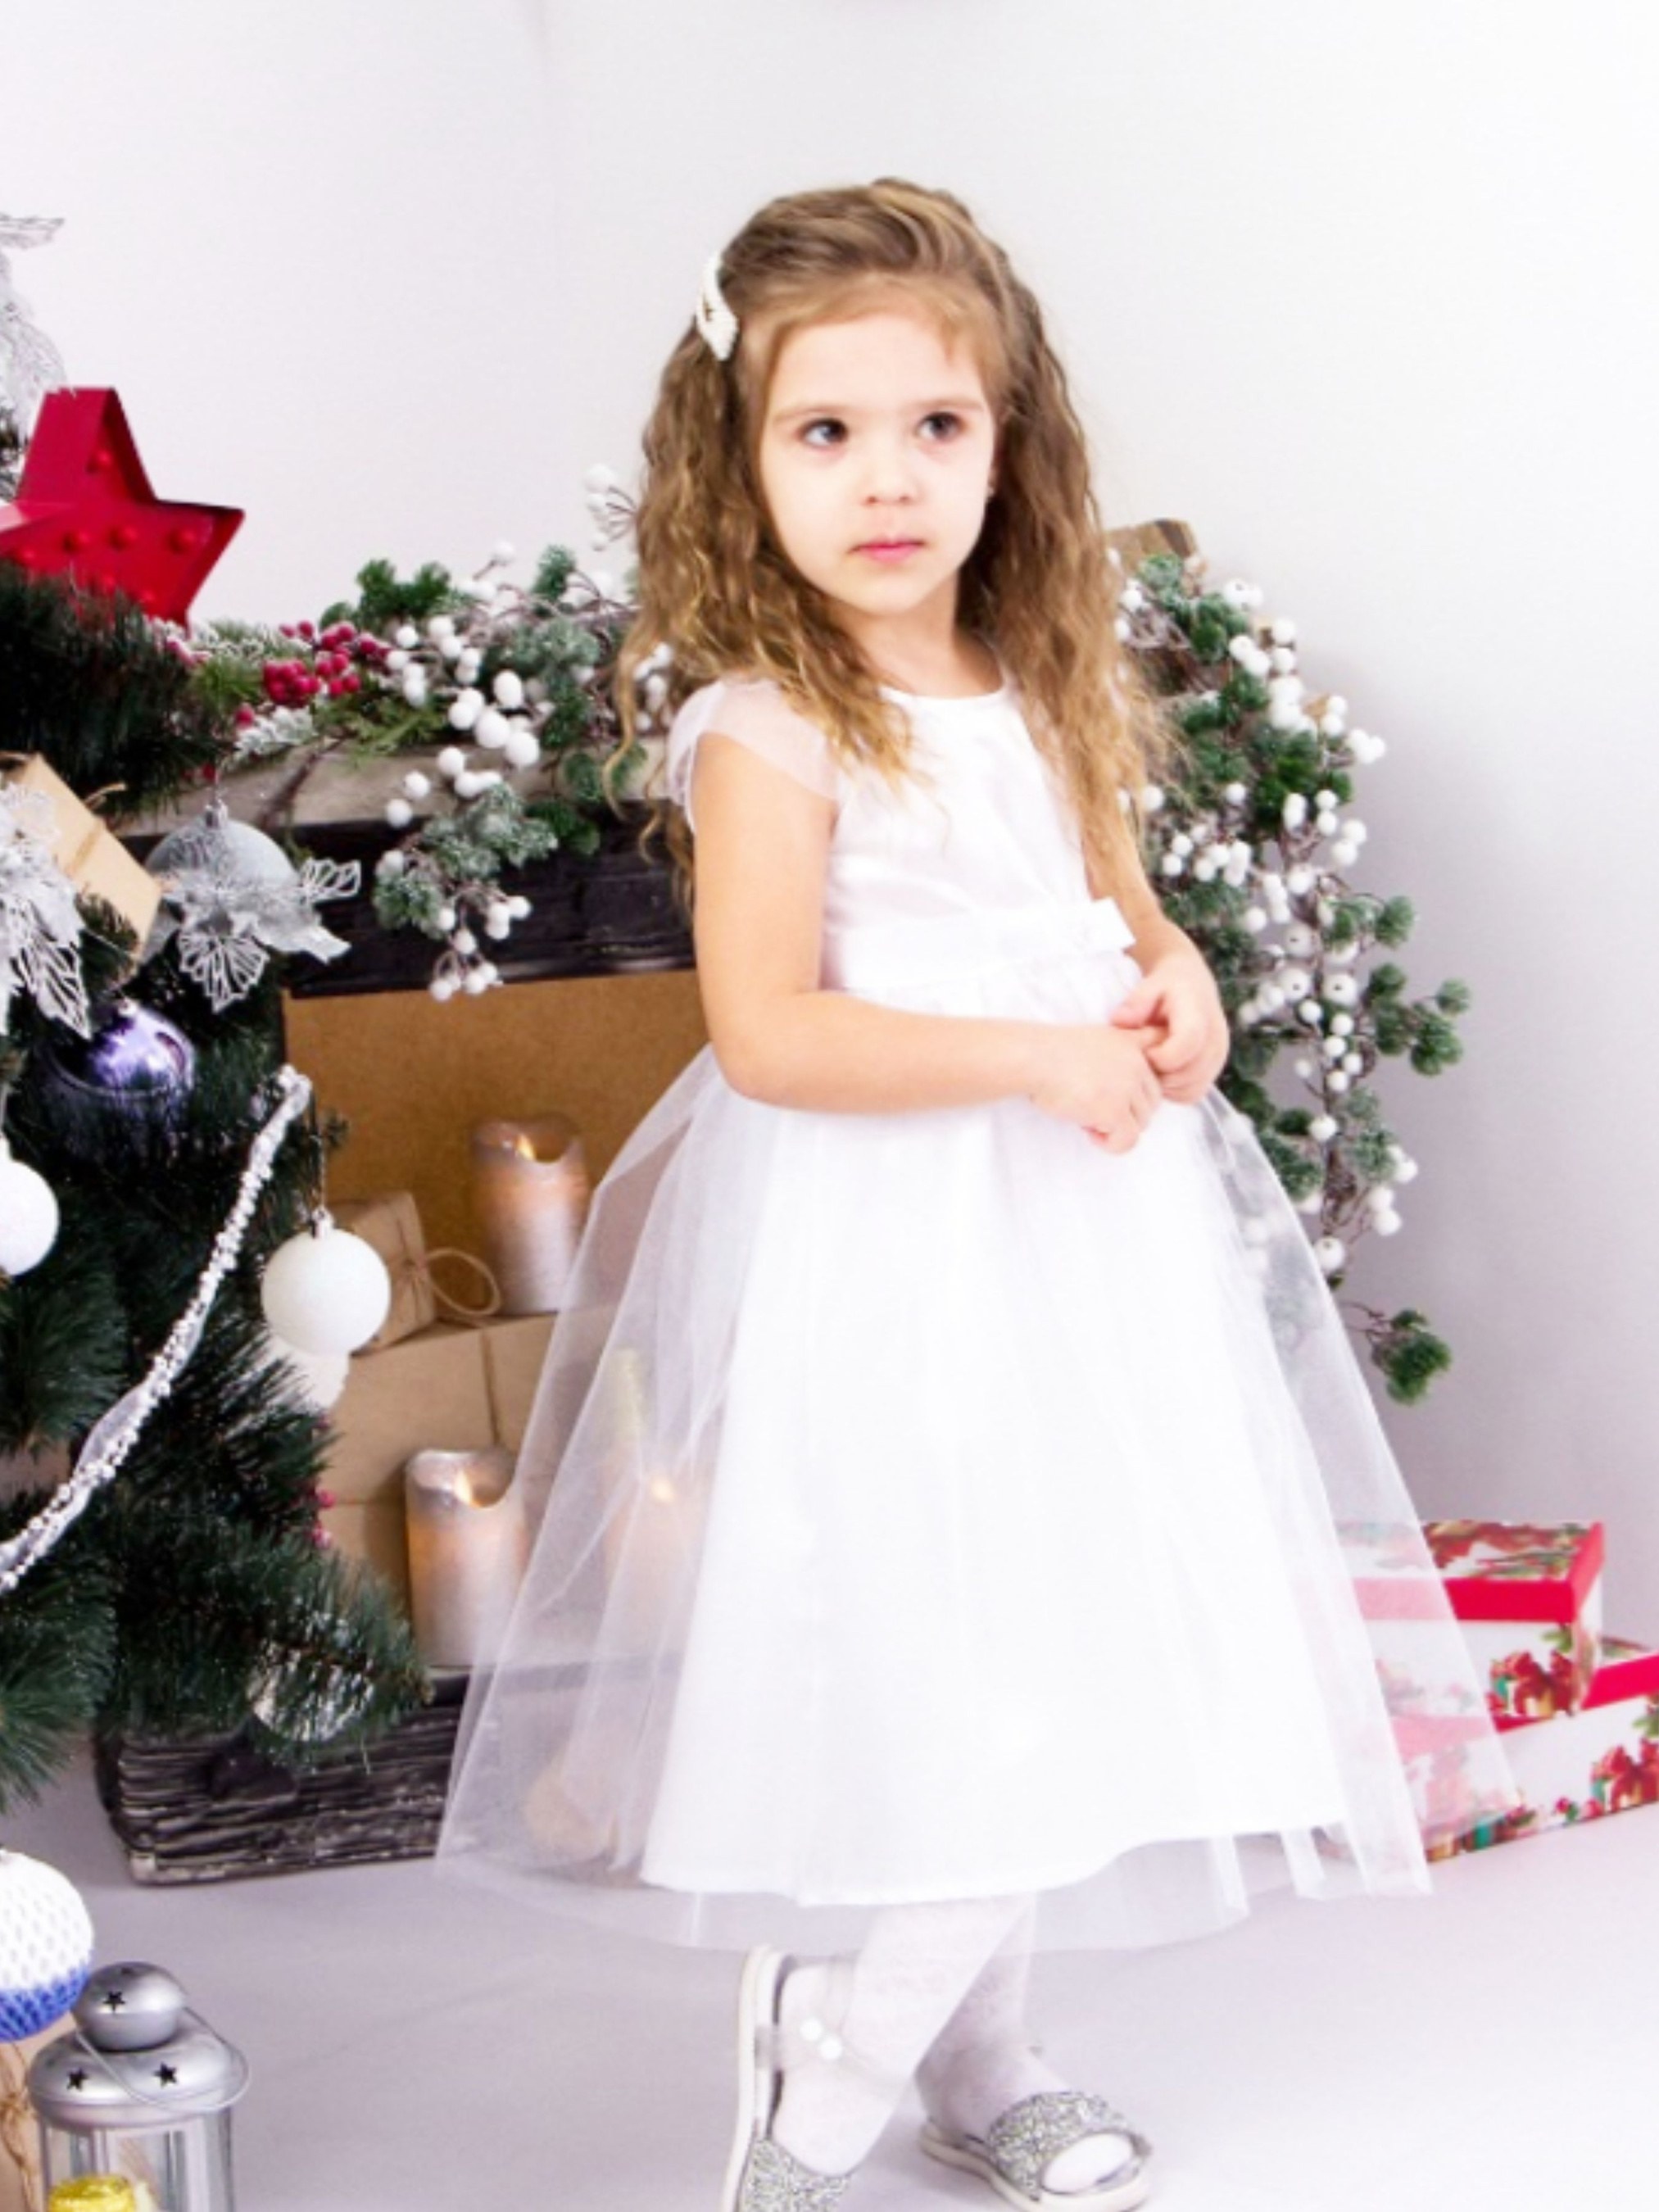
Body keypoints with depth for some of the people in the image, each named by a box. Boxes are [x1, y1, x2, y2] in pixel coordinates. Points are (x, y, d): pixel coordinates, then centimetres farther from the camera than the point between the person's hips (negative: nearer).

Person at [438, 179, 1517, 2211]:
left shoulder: (1043, 701, 8)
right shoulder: (765, 736, -14)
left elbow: (1121, 903, 22)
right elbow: (767, 1032, -21)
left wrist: (1174, 987, -1)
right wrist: (1040, 1060, -22)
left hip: (1077, 1226, 8)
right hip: (878, 1266, -7)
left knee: (1071, 1659, 14)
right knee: (950, 1698, -7)